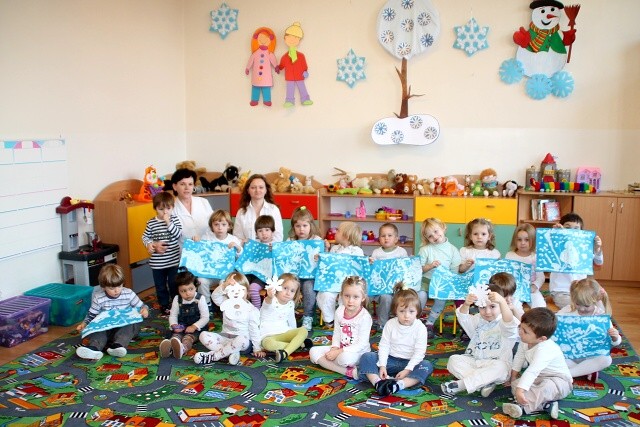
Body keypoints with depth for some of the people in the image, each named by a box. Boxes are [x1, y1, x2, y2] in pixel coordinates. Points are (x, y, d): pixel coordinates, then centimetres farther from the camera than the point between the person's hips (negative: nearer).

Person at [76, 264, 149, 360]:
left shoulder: (129, 294, -3)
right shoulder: (98, 298, -2)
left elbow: (140, 306, 4)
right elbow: (91, 315, 7)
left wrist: (144, 309, -20)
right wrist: (84, 323, -11)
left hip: (125, 326, -1)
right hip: (105, 327, 1)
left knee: (134, 324, -34)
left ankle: (118, 344, -54)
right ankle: (95, 347, -57)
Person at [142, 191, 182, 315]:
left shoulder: (175, 219, -5)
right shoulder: (151, 223, -5)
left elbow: (178, 234, -15)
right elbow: (145, 237, 2)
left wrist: (168, 222, -23)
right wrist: (153, 245, -16)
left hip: (174, 260, -1)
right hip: (157, 262, 1)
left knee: (174, 284, 12)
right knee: (160, 285, 13)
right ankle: (164, 305, 29)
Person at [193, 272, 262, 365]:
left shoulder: (252, 310, -4)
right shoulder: (226, 303, 5)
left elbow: (254, 330, -3)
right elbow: (215, 296, -15)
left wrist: (257, 348, -7)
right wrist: (224, 285, -32)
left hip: (244, 340, -4)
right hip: (225, 337, 4)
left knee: (241, 339, -40)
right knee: (203, 335, -18)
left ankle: (213, 356, -24)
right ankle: (232, 353, -28)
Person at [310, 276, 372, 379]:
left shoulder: (365, 316, -19)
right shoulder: (339, 311, -2)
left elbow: (361, 344, -19)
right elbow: (336, 334, 5)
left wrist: (339, 352, -23)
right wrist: (334, 348, -14)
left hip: (358, 352, -8)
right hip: (340, 349, 8)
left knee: (345, 357, -42)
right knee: (314, 352, -13)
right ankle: (350, 372, -23)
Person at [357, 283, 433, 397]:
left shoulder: (420, 328, -10)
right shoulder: (390, 324, -5)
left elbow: (419, 352, -14)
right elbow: (384, 346, -5)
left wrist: (407, 370, -22)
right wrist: (382, 366, -16)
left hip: (410, 363, -2)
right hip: (390, 360, 2)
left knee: (427, 366, -31)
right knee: (366, 357, -18)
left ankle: (398, 385, -47)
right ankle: (378, 383, -41)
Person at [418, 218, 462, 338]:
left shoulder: (453, 250, 5)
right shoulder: (425, 249, 3)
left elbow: (455, 272, 3)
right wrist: (430, 266, -15)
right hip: (426, 280, -1)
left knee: (442, 297, -28)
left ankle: (429, 323, -11)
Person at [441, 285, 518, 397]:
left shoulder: (504, 323, -7)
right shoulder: (477, 320, 7)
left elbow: (509, 324, -32)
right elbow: (463, 318, -13)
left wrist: (502, 302, -51)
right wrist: (466, 304, -37)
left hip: (496, 364, -4)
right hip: (473, 362, 4)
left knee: (500, 367, -37)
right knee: (454, 360, -17)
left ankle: (460, 385, -33)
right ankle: (484, 383, -25)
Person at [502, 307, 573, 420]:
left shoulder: (544, 349, -36)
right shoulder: (525, 341, -10)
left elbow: (532, 371, -44)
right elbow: (519, 358, 8)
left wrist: (520, 390, -49)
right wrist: (513, 377, 9)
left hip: (559, 381, -8)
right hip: (538, 378, 9)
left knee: (547, 387, -41)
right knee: (515, 384, -13)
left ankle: (522, 407, -43)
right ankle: (545, 404, -26)